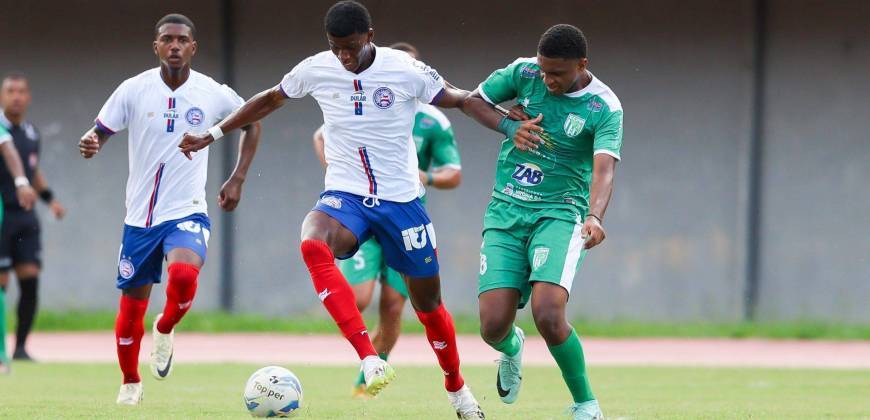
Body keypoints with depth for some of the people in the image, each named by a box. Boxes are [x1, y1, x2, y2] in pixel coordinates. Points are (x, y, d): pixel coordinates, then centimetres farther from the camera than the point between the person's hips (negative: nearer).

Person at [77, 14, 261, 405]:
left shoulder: (214, 94, -5)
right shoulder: (134, 90, -6)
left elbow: (252, 123, 13)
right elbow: (100, 131, -1)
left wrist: (237, 179, 5)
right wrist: (90, 143, -26)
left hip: (187, 212, -1)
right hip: (140, 215, 1)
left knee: (184, 276, -30)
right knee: (131, 308, 6)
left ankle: (165, 330, 3)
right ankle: (130, 384, 31)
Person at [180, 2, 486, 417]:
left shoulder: (406, 71, -10)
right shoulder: (316, 70, -3)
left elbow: (459, 100, 0)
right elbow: (269, 100, 13)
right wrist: (212, 135, 14)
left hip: (401, 200, -1)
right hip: (345, 196, 1)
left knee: (427, 302, 7)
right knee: (313, 244, -34)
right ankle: (370, 361, -40)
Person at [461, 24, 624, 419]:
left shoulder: (604, 108, -12)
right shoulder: (524, 72, -1)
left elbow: (604, 169, -26)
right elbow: (473, 100, 12)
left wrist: (595, 217, -44)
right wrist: (510, 126, -7)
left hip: (559, 213, -3)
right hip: (505, 212, 3)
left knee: (548, 315, -25)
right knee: (493, 326, -8)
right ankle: (512, 349, 32)